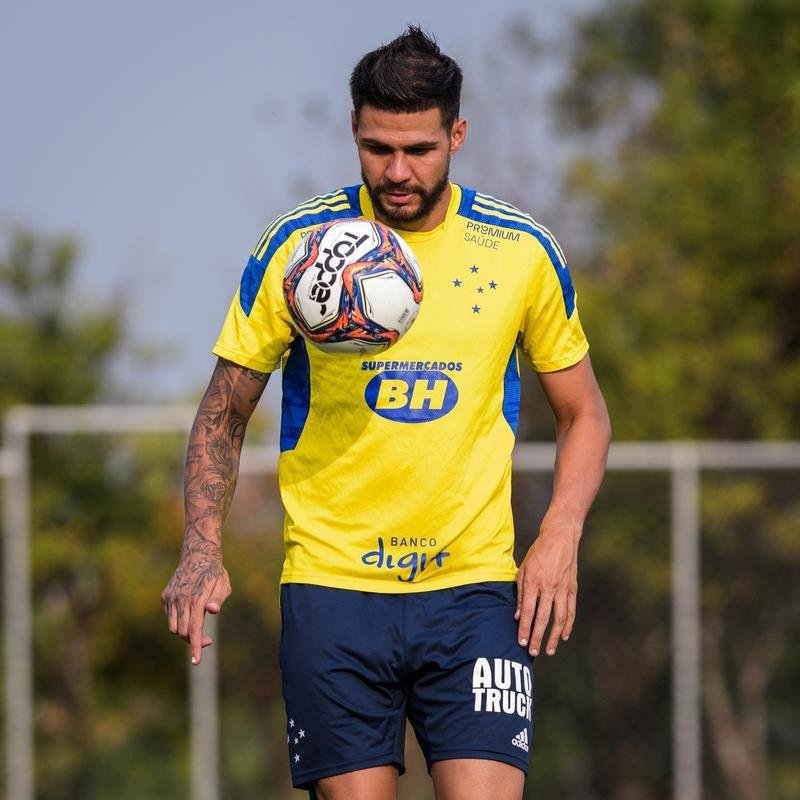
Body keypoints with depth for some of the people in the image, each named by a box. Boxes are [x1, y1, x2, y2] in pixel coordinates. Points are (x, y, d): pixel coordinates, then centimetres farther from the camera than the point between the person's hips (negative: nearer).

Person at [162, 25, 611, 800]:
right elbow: (224, 412, 7)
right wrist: (202, 551, -7)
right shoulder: (295, 245, -1)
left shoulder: (522, 251, 2)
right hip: (331, 585, 0)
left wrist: (559, 538, -3)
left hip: (475, 587, 0)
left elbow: (582, 413, 13)